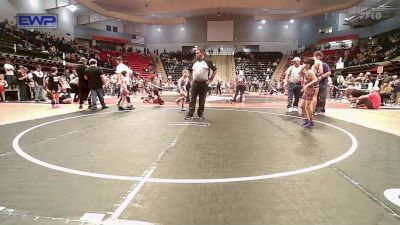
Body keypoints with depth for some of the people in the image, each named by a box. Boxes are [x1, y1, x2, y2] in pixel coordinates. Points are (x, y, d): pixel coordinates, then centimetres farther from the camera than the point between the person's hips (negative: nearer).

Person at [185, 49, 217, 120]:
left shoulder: (208, 62, -3)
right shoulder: (195, 63, 12)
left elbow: (215, 70, 1)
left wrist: (210, 79, -2)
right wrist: (193, 79, 15)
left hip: (204, 83, -4)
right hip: (195, 83, 4)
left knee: (202, 100, 4)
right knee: (192, 99, -2)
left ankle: (201, 114, 16)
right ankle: (190, 114, 0)